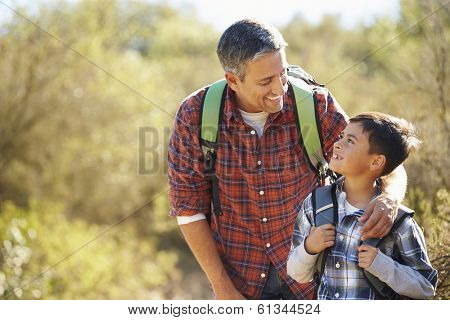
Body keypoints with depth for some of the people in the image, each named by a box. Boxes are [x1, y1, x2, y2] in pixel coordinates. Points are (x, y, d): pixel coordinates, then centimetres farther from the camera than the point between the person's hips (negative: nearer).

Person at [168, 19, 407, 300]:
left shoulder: (316, 105, -14)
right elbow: (189, 208, -7)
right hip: (240, 275, 0)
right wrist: (222, 288, -9)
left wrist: (390, 198, -31)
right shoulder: (194, 116, -13)